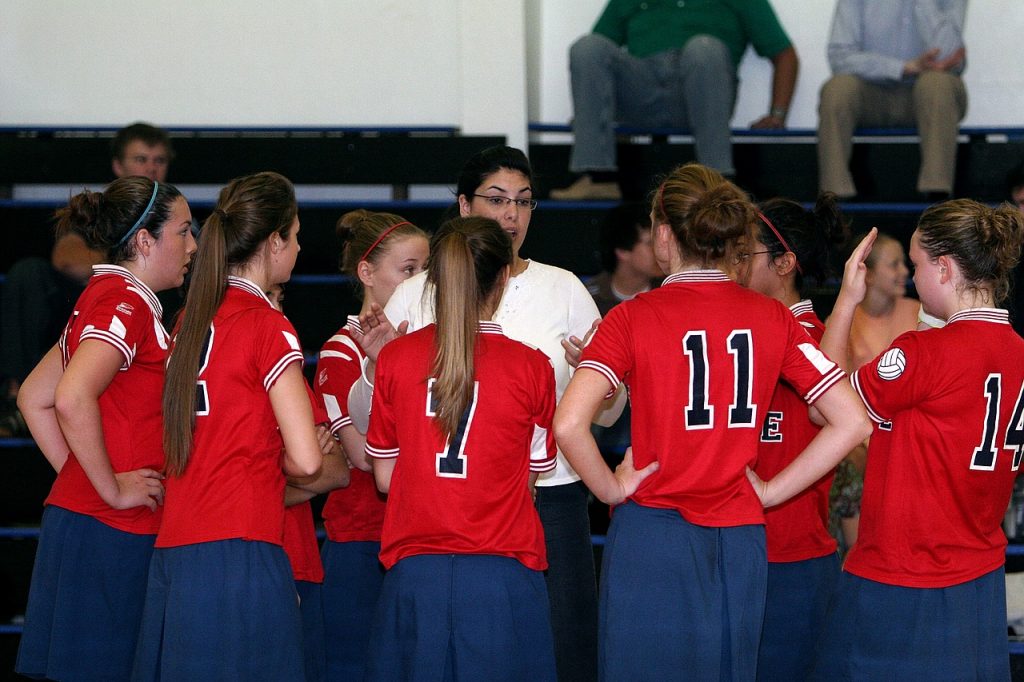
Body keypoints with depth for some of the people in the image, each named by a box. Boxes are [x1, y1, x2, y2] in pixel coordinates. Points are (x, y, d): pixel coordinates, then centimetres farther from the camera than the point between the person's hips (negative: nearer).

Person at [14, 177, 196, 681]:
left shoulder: (103, 297, 18)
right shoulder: (125, 301, -12)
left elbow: (33, 398, 23)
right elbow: (73, 399, -27)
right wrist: (111, 489, -17)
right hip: (111, 531, -10)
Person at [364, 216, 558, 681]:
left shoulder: (394, 358, 1)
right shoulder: (531, 367, -5)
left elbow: (385, 477, 7)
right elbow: (532, 478, 4)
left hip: (415, 573, 2)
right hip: (501, 572, -2)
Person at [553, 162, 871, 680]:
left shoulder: (633, 318, -8)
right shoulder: (772, 318, 2)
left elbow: (568, 425, -21)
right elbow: (851, 422, -1)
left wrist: (612, 488, -6)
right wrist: (772, 491, 4)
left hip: (652, 532, -3)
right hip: (740, 540, 4)